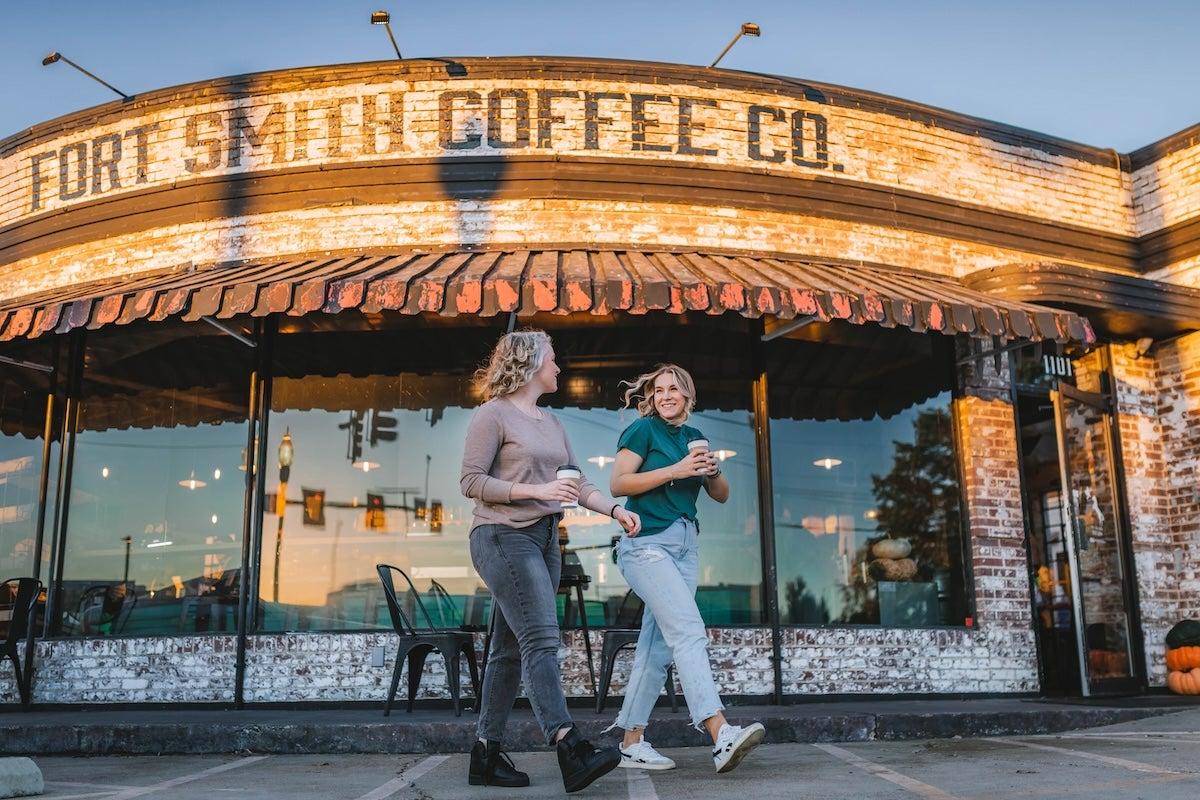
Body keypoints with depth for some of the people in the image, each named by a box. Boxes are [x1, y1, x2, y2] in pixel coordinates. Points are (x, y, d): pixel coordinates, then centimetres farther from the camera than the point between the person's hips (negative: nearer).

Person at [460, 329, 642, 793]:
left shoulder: (550, 423, 20)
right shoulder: (493, 414, -4)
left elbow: (577, 484, 17)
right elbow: (471, 482, -10)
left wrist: (614, 509, 0)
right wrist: (537, 491, -18)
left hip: (543, 540, 8)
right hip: (504, 537, -8)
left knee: (511, 648, 7)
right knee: (541, 639, -18)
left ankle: (485, 757, 13)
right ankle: (570, 751, -24)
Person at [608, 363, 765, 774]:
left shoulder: (695, 438, 17)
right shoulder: (643, 429, -1)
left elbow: (721, 496, 18)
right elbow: (618, 483, -10)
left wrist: (712, 471, -3)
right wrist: (675, 470, -15)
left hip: (685, 545, 7)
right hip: (646, 543, -7)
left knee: (658, 645, 5)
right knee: (689, 632, -19)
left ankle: (632, 743, 11)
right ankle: (720, 735, -28)